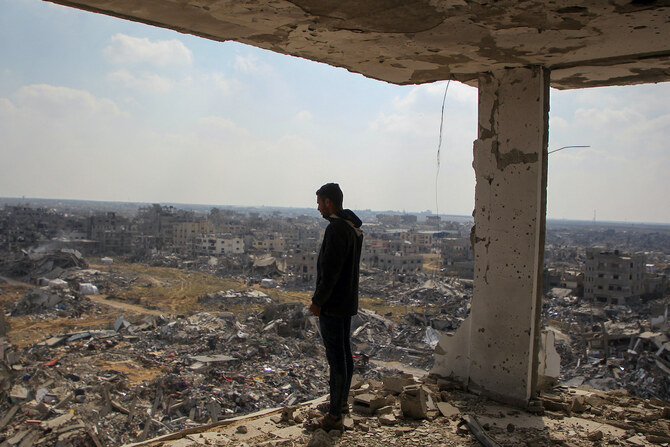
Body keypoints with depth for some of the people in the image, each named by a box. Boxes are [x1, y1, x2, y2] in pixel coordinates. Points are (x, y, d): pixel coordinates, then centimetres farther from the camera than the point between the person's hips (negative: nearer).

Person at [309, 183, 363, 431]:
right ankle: (342, 401, 36)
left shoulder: (336, 229, -21)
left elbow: (330, 272, -25)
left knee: (336, 357, -3)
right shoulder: (354, 227, 10)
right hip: (349, 302, 10)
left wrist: (318, 301, -16)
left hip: (332, 305, -10)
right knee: (345, 353, 20)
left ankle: (334, 417, 6)